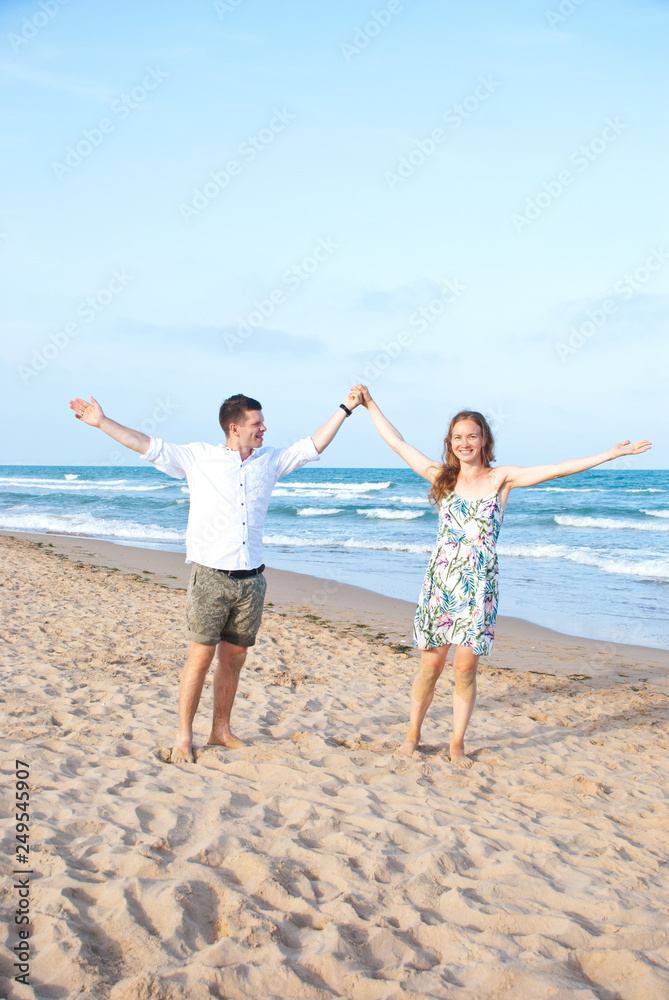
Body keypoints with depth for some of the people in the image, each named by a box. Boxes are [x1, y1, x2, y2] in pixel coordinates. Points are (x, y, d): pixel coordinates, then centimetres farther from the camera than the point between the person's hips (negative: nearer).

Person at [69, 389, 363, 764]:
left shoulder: (270, 461, 11)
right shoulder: (197, 458, 1)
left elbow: (313, 445, 18)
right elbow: (146, 445, 1)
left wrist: (345, 409, 18)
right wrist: (102, 422, -3)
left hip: (251, 579, 4)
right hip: (211, 577, -4)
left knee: (233, 659, 10)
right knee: (201, 656, -5)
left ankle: (221, 730, 24)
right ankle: (184, 737, 6)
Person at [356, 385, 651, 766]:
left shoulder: (501, 478, 2)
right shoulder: (441, 476, 6)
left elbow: (557, 469, -3)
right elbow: (397, 442, 11)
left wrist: (610, 454, -7)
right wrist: (370, 404, 14)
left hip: (478, 585, -1)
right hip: (440, 580, 1)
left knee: (466, 666, -1)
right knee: (431, 663, 3)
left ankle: (458, 744, 15)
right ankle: (413, 734, 22)